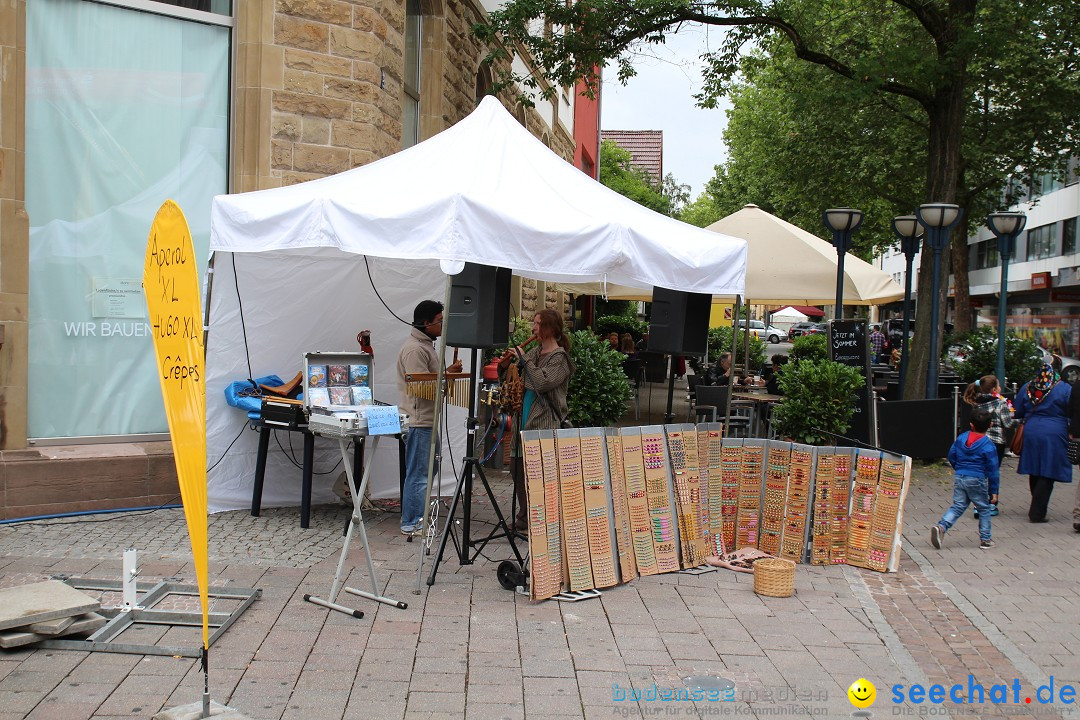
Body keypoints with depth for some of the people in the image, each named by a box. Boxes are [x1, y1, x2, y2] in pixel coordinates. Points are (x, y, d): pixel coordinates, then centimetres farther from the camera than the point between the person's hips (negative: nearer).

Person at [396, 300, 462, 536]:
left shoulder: (426, 345, 18)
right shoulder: (414, 349, -16)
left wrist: (447, 373, 7)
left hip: (428, 420, 11)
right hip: (419, 421, -11)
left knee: (429, 470, 18)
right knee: (418, 474, -5)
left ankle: (418, 518, 28)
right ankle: (412, 524, 4)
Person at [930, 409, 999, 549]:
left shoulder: (961, 438, 3)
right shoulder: (988, 446, -10)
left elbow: (951, 456, 11)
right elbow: (992, 470, -7)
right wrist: (994, 491, -1)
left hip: (959, 478, 4)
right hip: (977, 480, -4)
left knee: (957, 506, 8)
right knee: (984, 509, 12)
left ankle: (941, 526, -15)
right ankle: (985, 539, 18)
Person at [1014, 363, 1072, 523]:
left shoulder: (1027, 387, 4)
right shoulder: (1065, 389, -8)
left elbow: (1017, 412, 10)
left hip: (1031, 433, 5)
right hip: (1054, 436, -5)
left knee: (1034, 473, 16)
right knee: (1047, 475, 0)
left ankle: (1037, 509, 29)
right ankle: (1037, 513, -1)